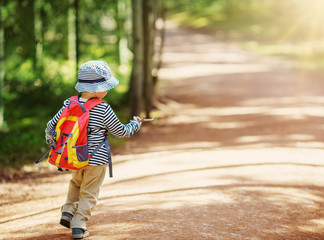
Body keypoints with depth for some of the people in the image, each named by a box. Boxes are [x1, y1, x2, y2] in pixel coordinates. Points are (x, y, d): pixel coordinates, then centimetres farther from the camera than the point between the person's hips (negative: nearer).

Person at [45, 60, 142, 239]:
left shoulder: (69, 105, -3)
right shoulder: (103, 109, -17)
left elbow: (51, 126, 5)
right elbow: (121, 132, -6)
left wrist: (50, 140, 26)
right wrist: (135, 125, 14)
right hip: (97, 158, -4)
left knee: (76, 184, 29)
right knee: (89, 192, 9)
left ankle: (68, 211, 15)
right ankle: (79, 225, 5)